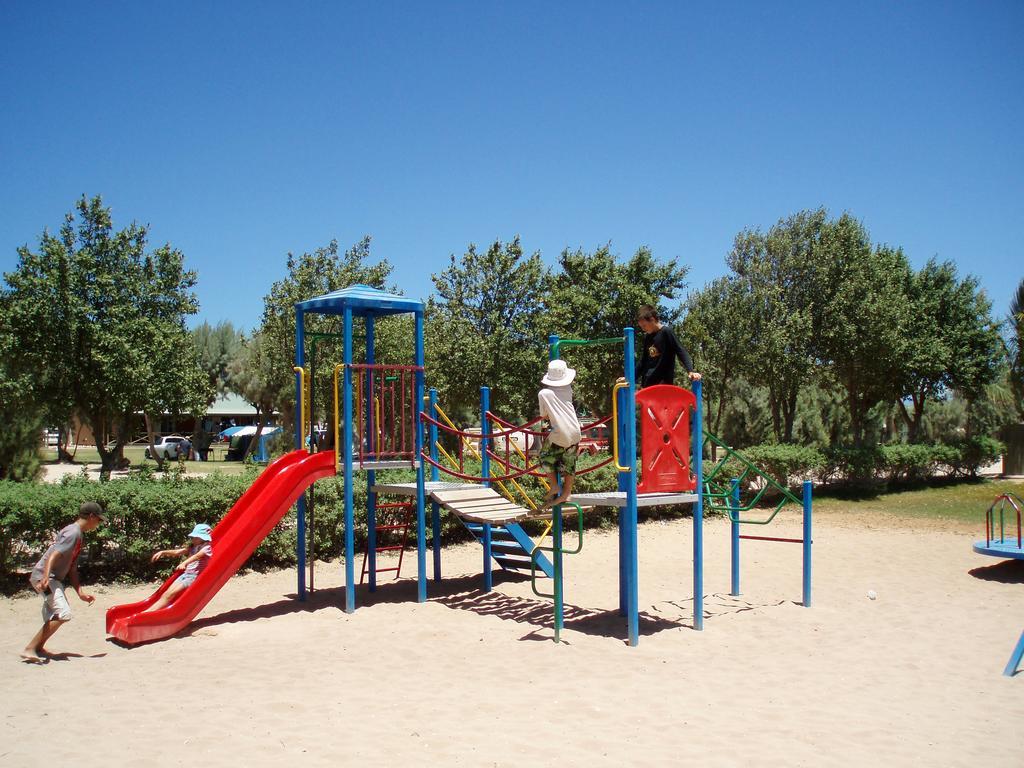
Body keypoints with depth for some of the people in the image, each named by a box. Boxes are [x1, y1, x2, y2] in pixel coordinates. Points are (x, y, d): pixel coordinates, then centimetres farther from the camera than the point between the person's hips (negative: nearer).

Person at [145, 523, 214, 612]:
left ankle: (147, 612, -21)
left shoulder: (206, 548, -5)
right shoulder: (192, 547, 18)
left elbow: (197, 556, -25)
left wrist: (184, 563, -42)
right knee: (166, 594, -9)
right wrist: (163, 552, -7)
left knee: (169, 595, -19)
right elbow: (176, 552, 10)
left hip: (195, 577, -7)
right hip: (186, 574, 7)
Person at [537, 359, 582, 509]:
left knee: (546, 456, 18)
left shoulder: (543, 393, -5)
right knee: (569, 464, 17)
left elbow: (544, 416, 5)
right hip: (575, 432, 4)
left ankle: (554, 486, 12)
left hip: (559, 435, -4)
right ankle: (566, 493, 21)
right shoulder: (568, 389, 5)